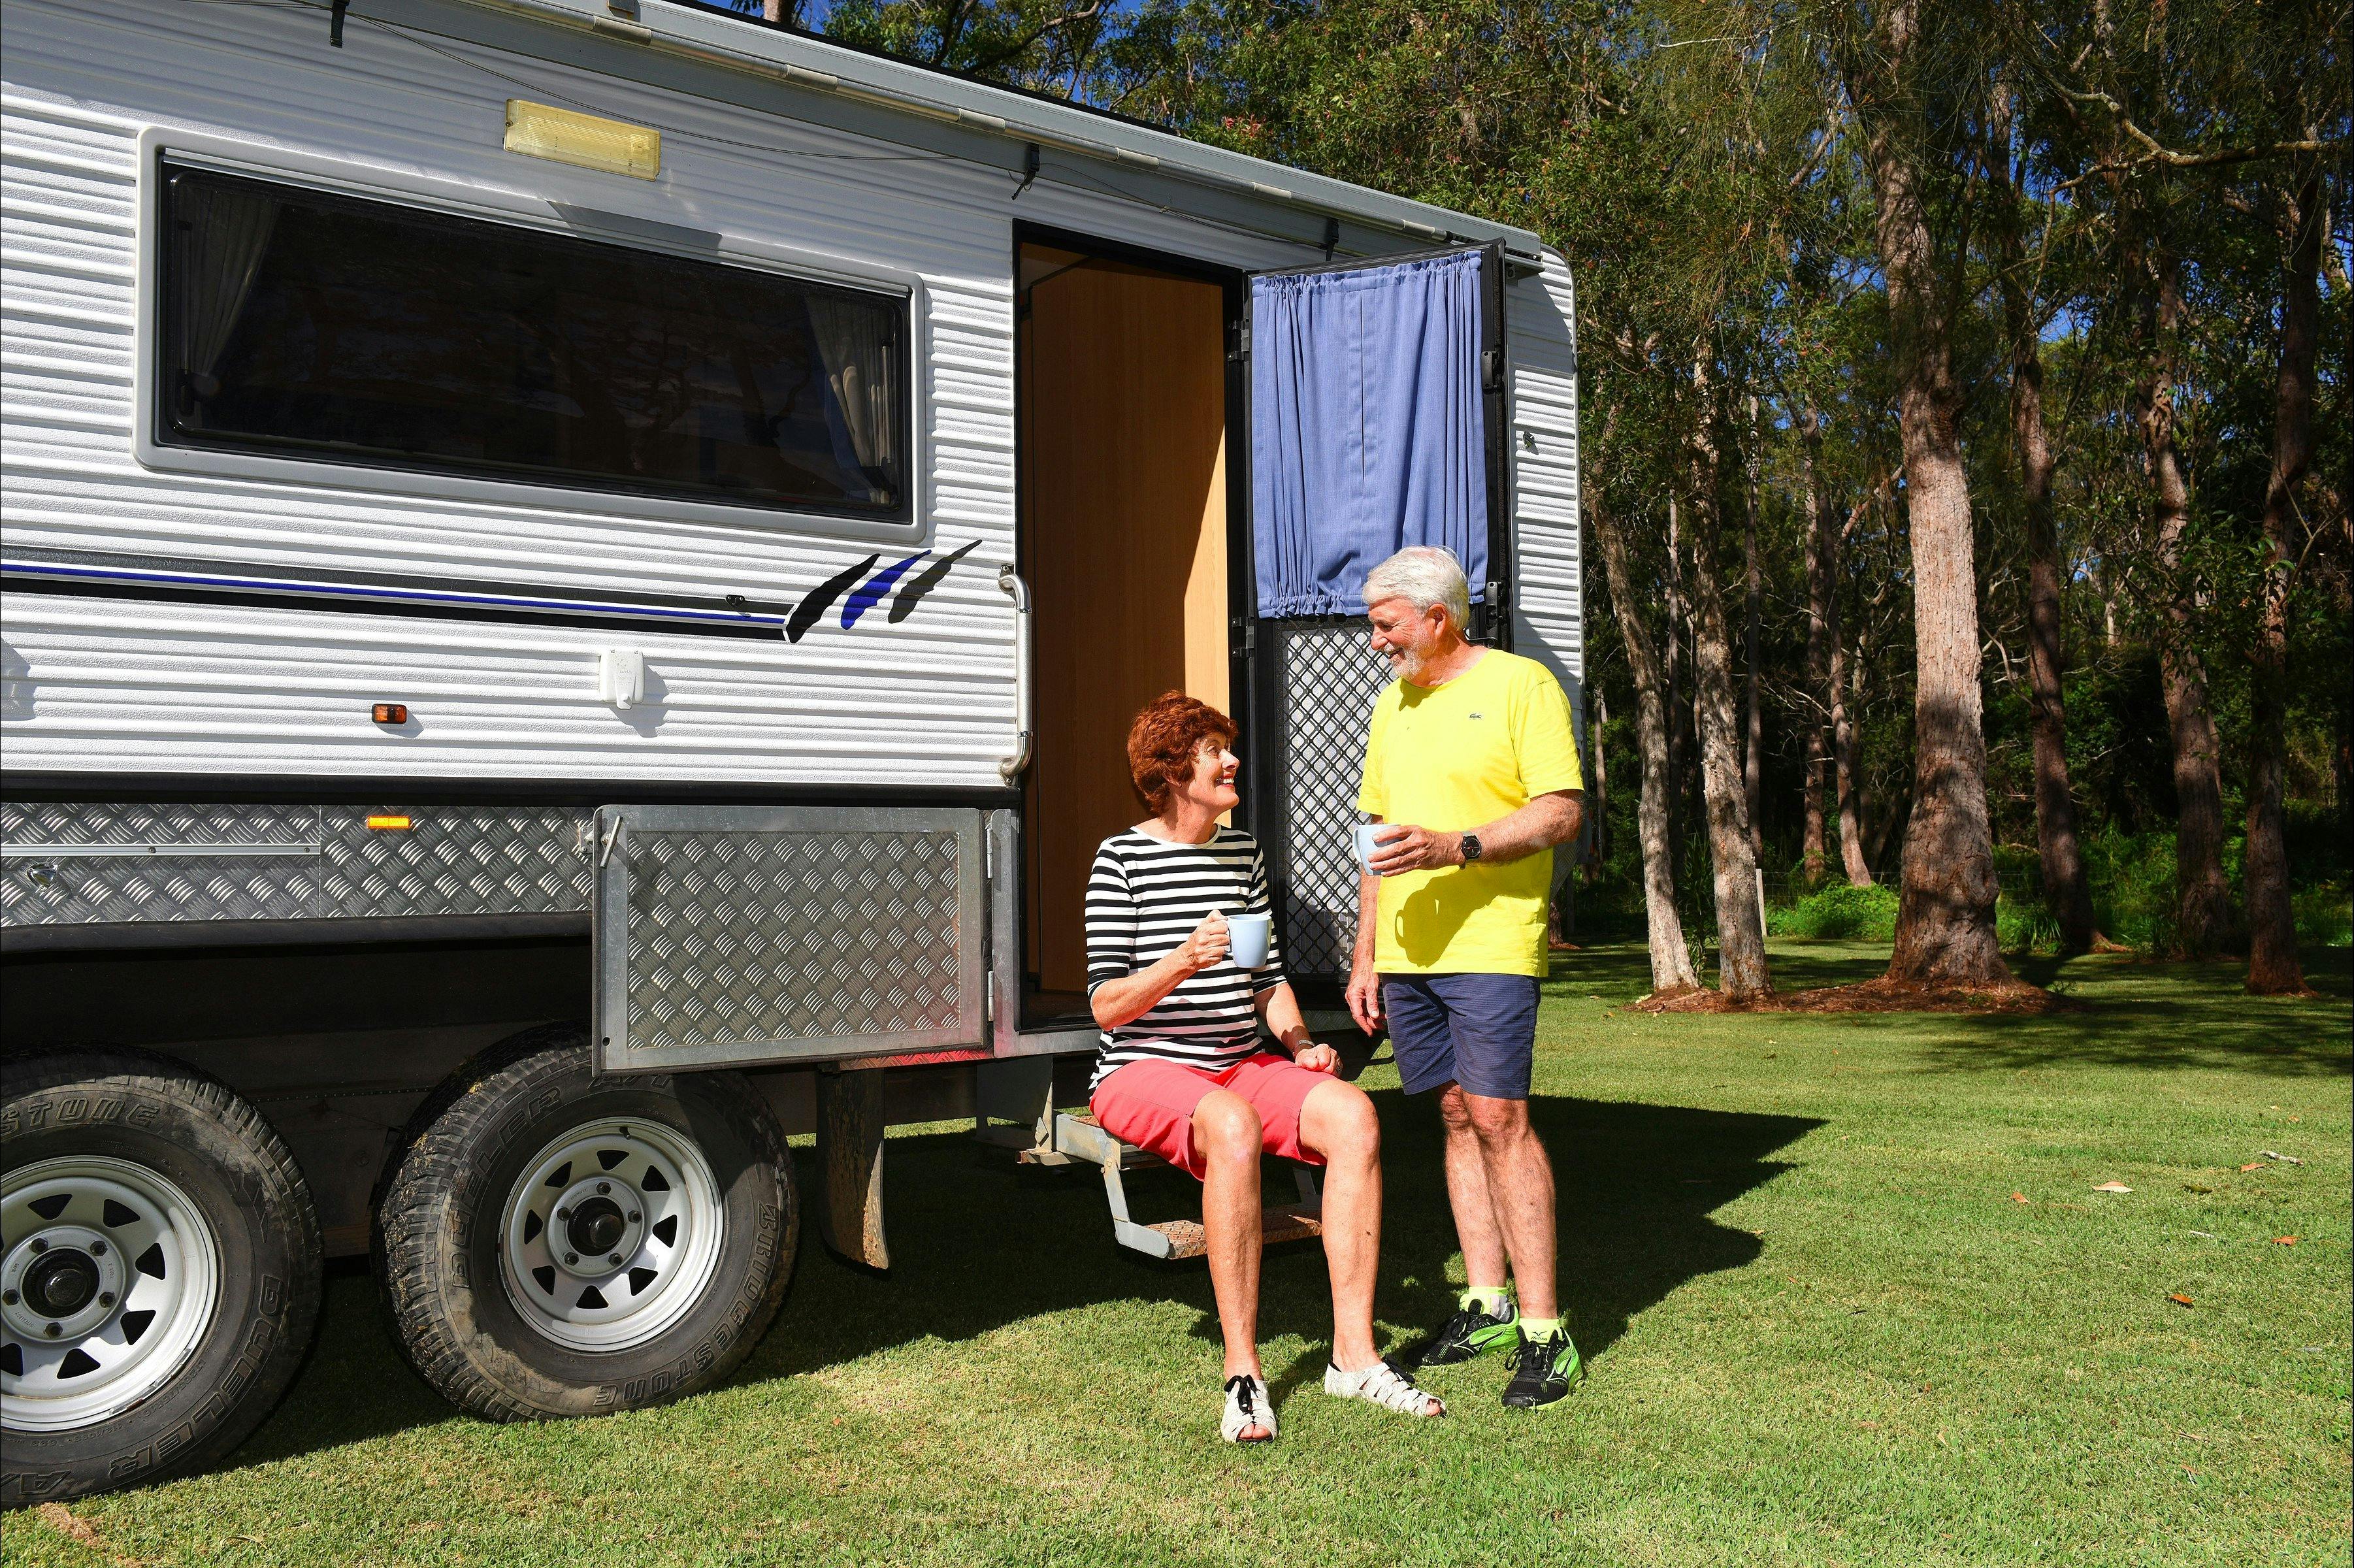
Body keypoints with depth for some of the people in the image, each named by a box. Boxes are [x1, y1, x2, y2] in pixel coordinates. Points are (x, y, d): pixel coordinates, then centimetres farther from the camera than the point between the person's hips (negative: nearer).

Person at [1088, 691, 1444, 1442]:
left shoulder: (1242, 851, 13)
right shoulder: (1123, 858, -6)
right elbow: (1106, 1004, -11)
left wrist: (1300, 1044, -1)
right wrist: (1183, 961, -27)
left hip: (1241, 1064, 6)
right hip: (1143, 1071, -6)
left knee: (1353, 1112, -21)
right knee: (1233, 1126, -37)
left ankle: (1353, 1353, -17)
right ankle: (1242, 1370, -28)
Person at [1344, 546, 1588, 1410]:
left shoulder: (1521, 684, -3)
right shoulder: (1393, 704, 18)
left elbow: (1562, 813, -9)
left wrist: (1456, 845, -21)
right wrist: (1365, 956, 16)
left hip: (1490, 947, -6)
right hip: (1407, 951, 7)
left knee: (1498, 1116, -10)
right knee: (1457, 1116, 9)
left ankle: (1544, 1330, -3)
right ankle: (1486, 1304, 18)